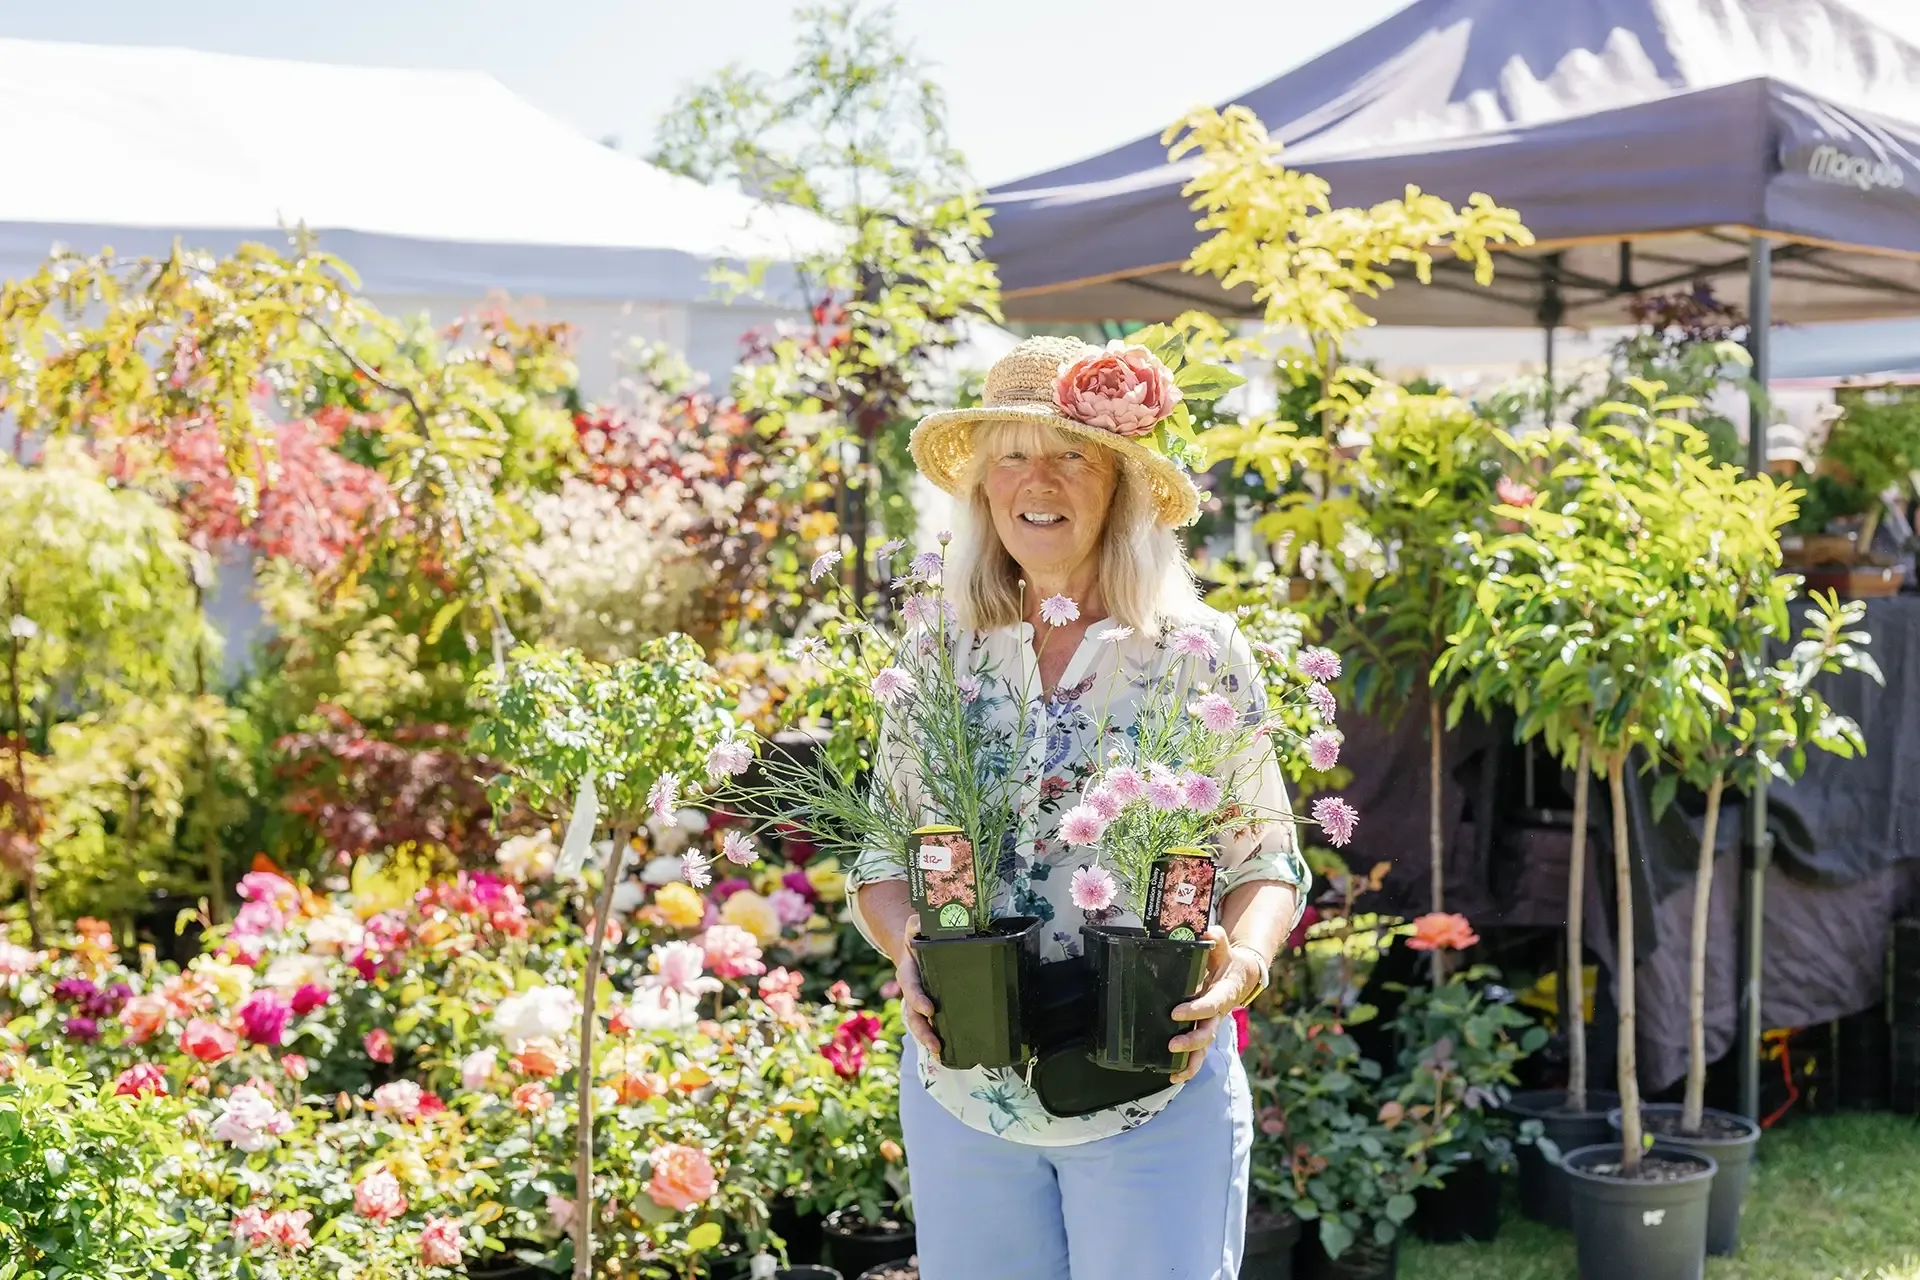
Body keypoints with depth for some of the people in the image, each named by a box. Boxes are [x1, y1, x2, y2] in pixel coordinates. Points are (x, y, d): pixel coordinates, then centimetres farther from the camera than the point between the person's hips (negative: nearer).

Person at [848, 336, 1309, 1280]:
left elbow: (1266, 862, 0)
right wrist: (907, 948, -12)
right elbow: (879, 858, 8)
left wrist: (1241, 966, -19)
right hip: (961, 1088, 3)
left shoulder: (1199, 653, -3)